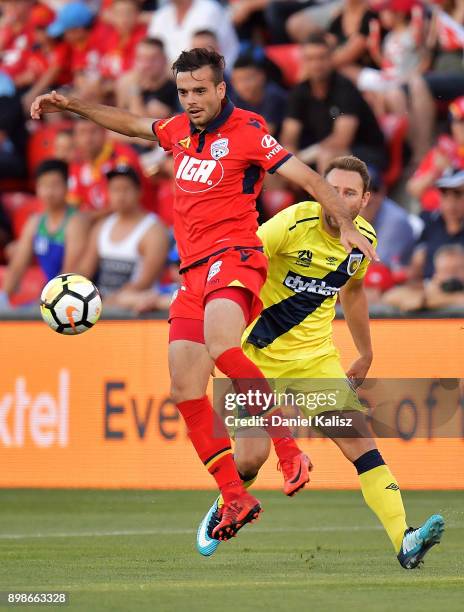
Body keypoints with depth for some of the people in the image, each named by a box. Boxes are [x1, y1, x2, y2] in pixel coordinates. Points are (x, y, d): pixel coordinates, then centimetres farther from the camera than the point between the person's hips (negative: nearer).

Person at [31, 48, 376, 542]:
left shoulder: (246, 131, -4)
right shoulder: (179, 130, 16)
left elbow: (306, 177, -7)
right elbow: (130, 124, 35)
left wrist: (346, 225, -17)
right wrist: (72, 105, 33)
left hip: (233, 256, -8)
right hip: (192, 273, 8)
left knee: (221, 348, -35)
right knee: (185, 390, -1)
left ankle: (290, 454, -29)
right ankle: (234, 498, 3)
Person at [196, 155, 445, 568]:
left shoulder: (364, 238, -1)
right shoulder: (294, 224, -19)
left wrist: (366, 355, 25)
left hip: (317, 358, 4)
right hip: (260, 357, -4)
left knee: (360, 441, -13)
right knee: (251, 457, -11)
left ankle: (405, 542, -20)